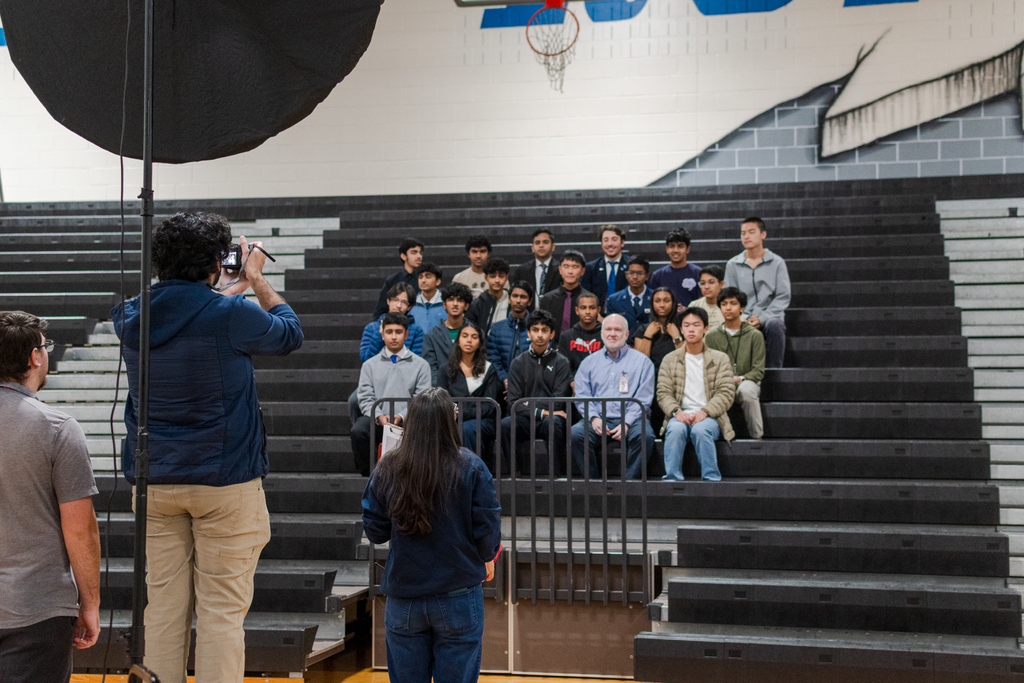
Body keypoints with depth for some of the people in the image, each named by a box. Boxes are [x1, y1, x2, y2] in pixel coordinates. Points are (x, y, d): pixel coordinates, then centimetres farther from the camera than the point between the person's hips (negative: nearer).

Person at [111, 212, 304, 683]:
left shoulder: (130, 317, 2)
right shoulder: (231, 314, -13)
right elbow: (290, 334, 6)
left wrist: (225, 290, 29)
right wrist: (256, 280, 16)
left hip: (154, 482, 5)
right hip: (224, 480, -5)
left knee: (163, 604, 10)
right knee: (222, 608, 1)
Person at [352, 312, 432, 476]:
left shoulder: (420, 365, 14)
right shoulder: (370, 365, 18)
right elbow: (365, 398, 9)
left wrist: (402, 416, -13)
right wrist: (379, 416, -12)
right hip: (377, 422, 1)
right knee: (358, 430, -33)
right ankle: (366, 475, -15)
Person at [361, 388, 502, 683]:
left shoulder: (387, 470, -4)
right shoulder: (471, 468, -11)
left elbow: (374, 532, 1)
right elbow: (487, 527, -7)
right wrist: (486, 559, 13)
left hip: (403, 597, 2)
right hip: (458, 596, -2)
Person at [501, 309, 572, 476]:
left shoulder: (561, 362, 6)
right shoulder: (519, 362, 12)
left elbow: (558, 403, -2)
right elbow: (514, 402, 3)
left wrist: (530, 406, -2)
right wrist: (542, 412, -8)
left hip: (551, 418, -2)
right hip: (526, 420, 2)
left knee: (553, 423, -37)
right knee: (506, 424, -31)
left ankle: (557, 475, -32)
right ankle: (515, 473, -25)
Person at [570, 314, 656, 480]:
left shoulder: (642, 361, 11)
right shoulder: (589, 362, 19)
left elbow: (643, 400, 2)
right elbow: (582, 396, 10)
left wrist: (626, 423, -13)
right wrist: (593, 418, -10)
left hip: (630, 419, -2)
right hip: (598, 419, 2)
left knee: (644, 435, -34)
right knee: (575, 433, -28)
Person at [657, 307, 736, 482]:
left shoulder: (720, 359, 11)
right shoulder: (670, 360, 15)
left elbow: (726, 393, 1)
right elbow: (663, 393, 6)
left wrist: (705, 412, -16)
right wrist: (676, 411, -15)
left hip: (709, 417, -1)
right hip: (680, 415, 1)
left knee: (701, 429, -35)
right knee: (675, 429, -34)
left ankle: (711, 479, -26)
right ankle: (672, 479, -29)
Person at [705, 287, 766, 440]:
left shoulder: (754, 335, 4)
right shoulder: (712, 336, 10)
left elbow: (758, 370, 1)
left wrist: (740, 379, -17)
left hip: (747, 381, -1)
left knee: (746, 389, -39)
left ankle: (757, 436, -25)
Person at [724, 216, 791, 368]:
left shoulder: (777, 262, 7)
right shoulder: (732, 265, 13)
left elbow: (783, 297, 1)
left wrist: (762, 318, -12)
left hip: (770, 316, -1)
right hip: (742, 318, 1)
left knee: (774, 326, -36)